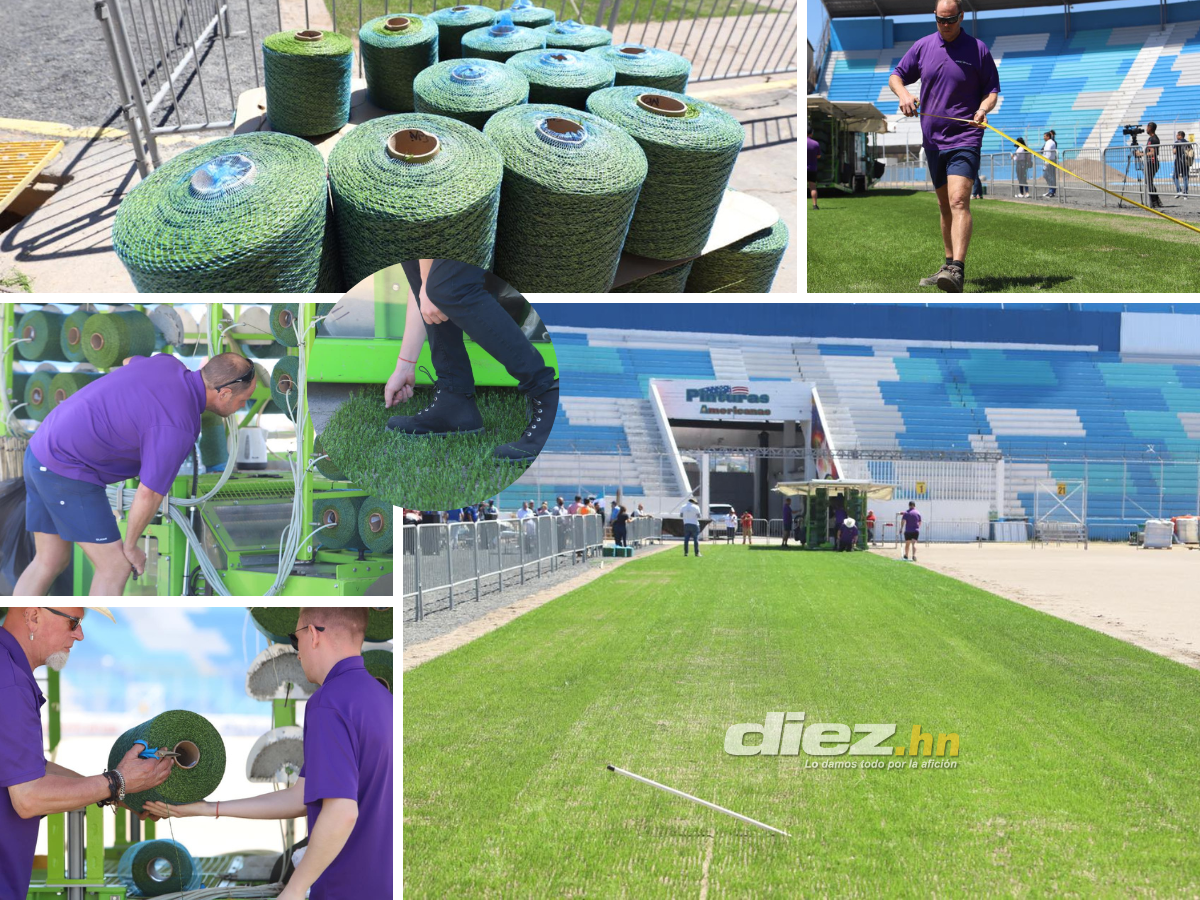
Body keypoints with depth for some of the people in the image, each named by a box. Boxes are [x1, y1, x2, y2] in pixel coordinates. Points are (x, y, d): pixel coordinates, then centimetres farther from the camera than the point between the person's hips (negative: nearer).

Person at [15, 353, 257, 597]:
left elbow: (129, 362, 27)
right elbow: (148, 496, -18)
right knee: (115, 565, -1)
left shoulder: (169, 364, 2)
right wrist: (131, 546, 0)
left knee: (51, 562, 16)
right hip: (67, 472, -9)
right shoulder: (178, 430, -23)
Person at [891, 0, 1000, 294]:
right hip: (932, 140, 5)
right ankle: (949, 264, 24)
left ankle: (957, 271, -30)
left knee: (958, 201, -20)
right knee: (945, 206, 13)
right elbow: (896, 76, 16)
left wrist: (983, 109, -17)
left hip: (964, 138, -5)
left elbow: (992, 90, 4)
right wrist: (903, 94, -6)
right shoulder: (922, 46, 9)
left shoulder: (978, 49, -1)